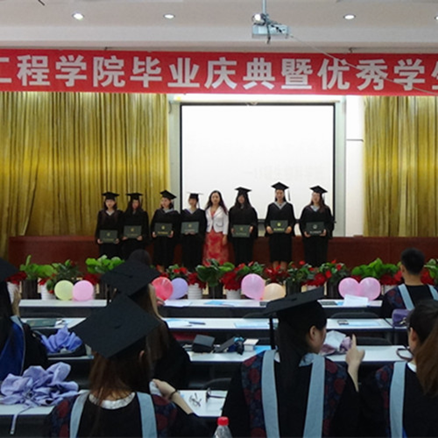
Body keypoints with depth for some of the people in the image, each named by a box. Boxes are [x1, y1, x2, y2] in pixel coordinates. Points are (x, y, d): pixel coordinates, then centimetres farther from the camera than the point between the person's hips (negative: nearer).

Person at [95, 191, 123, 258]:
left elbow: (121, 227, -1)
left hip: (115, 242, -2)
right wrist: (97, 238, -6)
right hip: (104, 241, 2)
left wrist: (119, 238, -15)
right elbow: (98, 227, 8)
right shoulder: (101, 213, 7)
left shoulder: (119, 213, 2)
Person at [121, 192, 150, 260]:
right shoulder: (125, 214, 8)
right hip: (127, 242, 2)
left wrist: (142, 237, -15)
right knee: (127, 259, -1)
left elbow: (146, 228, 0)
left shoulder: (143, 214, 2)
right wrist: (122, 236, -6)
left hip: (139, 242, -2)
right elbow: (122, 227, 11)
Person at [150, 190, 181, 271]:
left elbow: (178, 226, -4)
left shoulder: (174, 214, 1)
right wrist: (153, 232, -9)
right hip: (158, 239, 3)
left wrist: (173, 232, -22)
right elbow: (152, 224, 9)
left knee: (167, 258, 1)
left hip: (169, 239, -3)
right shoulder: (158, 212, 10)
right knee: (159, 258, 2)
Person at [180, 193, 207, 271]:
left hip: (197, 237, -2)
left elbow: (203, 225, -2)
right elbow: (181, 224, 9)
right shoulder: (184, 212, 12)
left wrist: (196, 231, -17)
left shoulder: (201, 212, 4)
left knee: (197, 255, -4)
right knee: (187, 255, 0)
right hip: (186, 237, 2)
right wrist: (185, 231, -10)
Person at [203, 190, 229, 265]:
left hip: (219, 235, -3)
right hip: (209, 235, 3)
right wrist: (204, 235, 3)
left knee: (220, 255, -4)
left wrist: (225, 236, -9)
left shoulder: (223, 209, 0)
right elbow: (205, 222, 11)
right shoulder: (207, 209, 10)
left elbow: (226, 223, -2)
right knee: (209, 256, 1)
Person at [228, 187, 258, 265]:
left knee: (247, 253, -1)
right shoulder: (232, 209, 10)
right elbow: (230, 221, 8)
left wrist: (252, 227, -16)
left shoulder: (251, 209, 5)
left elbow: (255, 221, 2)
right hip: (236, 235, 1)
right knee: (238, 253, 2)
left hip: (247, 235, -1)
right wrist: (231, 228, -11)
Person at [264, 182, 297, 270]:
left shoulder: (289, 206, 9)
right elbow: (267, 220, 8)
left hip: (285, 234, 0)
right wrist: (267, 227, -12)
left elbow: (293, 220, 5)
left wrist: (290, 227, -14)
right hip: (274, 234, 1)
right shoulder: (271, 206, 10)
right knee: (275, 257, -1)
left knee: (284, 257, -4)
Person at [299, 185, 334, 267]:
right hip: (309, 238, 1)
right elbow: (301, 222, 7)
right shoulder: (306, 209, 9)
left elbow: (330, 222, 2)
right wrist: (304, 231, -11)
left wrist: (326, 230, -16)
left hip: (321, 238, -1)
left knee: (321, 258, -1)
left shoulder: (326, 209, 5)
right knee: (309, 258, 0)